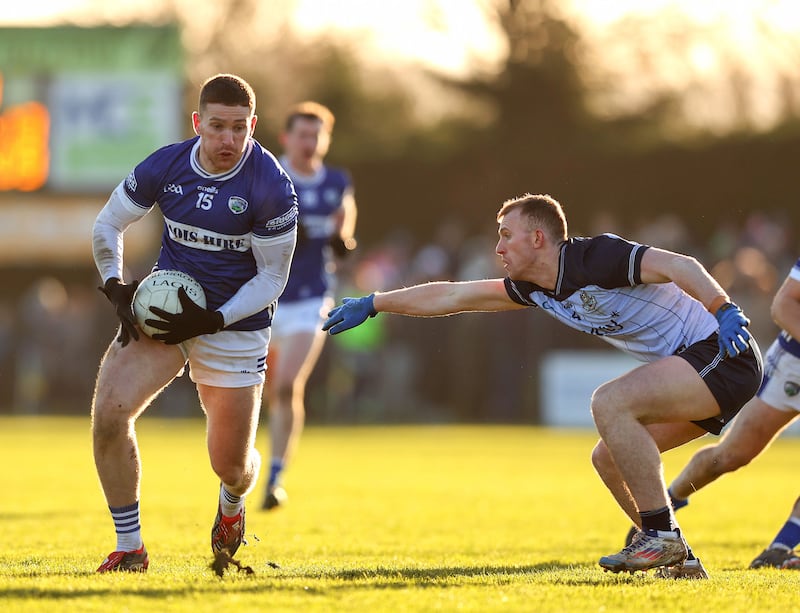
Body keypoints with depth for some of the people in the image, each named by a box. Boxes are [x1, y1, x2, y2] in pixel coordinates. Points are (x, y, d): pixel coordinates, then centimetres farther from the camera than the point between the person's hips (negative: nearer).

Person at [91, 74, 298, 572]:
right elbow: (108, 225, 8)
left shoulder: (272, 188, -17)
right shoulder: (164, 167, -8)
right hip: (162, 307, 2)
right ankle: (130, 548, -4)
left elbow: (272, 277, -10)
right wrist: (116, 288, -5)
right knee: (109, 414, -19)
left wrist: (212, 320, -20)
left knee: (231, 465, 3)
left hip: (235, 325, -2)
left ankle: (232, 503, 45)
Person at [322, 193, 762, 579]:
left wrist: (724, 311, -39)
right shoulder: (534, 289, 11)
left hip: (722, 353, -9)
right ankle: (678, 560, 11)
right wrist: (371, 304, 21)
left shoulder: (596, 257, -16)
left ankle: (661, 535, -19)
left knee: (609, 403, -24)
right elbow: (452, 296, 17)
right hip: (700, 367, 9)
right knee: (609, 458, 8)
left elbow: (679, 265, -25)